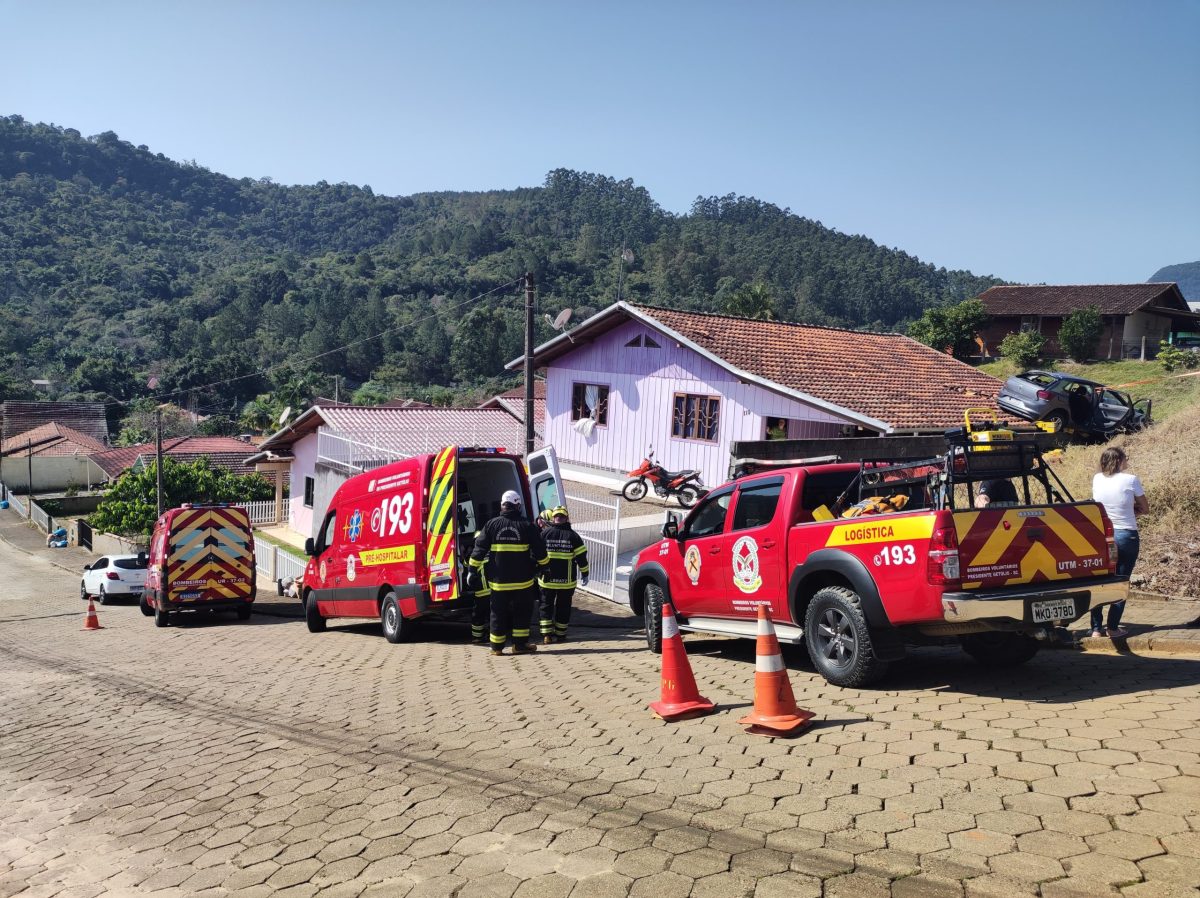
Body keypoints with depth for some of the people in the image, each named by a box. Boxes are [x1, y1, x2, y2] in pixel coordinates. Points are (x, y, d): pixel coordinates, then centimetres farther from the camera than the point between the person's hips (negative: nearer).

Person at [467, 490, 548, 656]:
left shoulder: (491, 525, 1)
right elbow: (540, 550, 1)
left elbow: (479, 550, 1)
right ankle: (520, 645, 10)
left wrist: (473, 570, 8)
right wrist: (544, 566, 18)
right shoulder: (527, 525, -2)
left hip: (498, 580, 1)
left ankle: (497, 647, 14)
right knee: (522, 612, 11)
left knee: (499, 613, 10)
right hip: (522, 580, -1)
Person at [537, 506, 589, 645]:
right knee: (563, 607, 13)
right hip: (566, 581, 0)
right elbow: (581, 556, -3)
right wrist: (584, 574, 6)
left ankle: (546, 635, 4)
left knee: (546, 606, 11)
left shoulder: (544, 533, -4)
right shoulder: (572, 536, -4)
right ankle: (560, 634, 18)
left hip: (547, 579, 0)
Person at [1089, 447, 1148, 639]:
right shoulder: (1130, 480, -10)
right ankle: (1113, 628, 8)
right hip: (1126, 535, -3)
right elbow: (1144, 508, 2)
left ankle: (1096, 628, 10)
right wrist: (1132, 512, 13)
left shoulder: (1097, 479, 1)